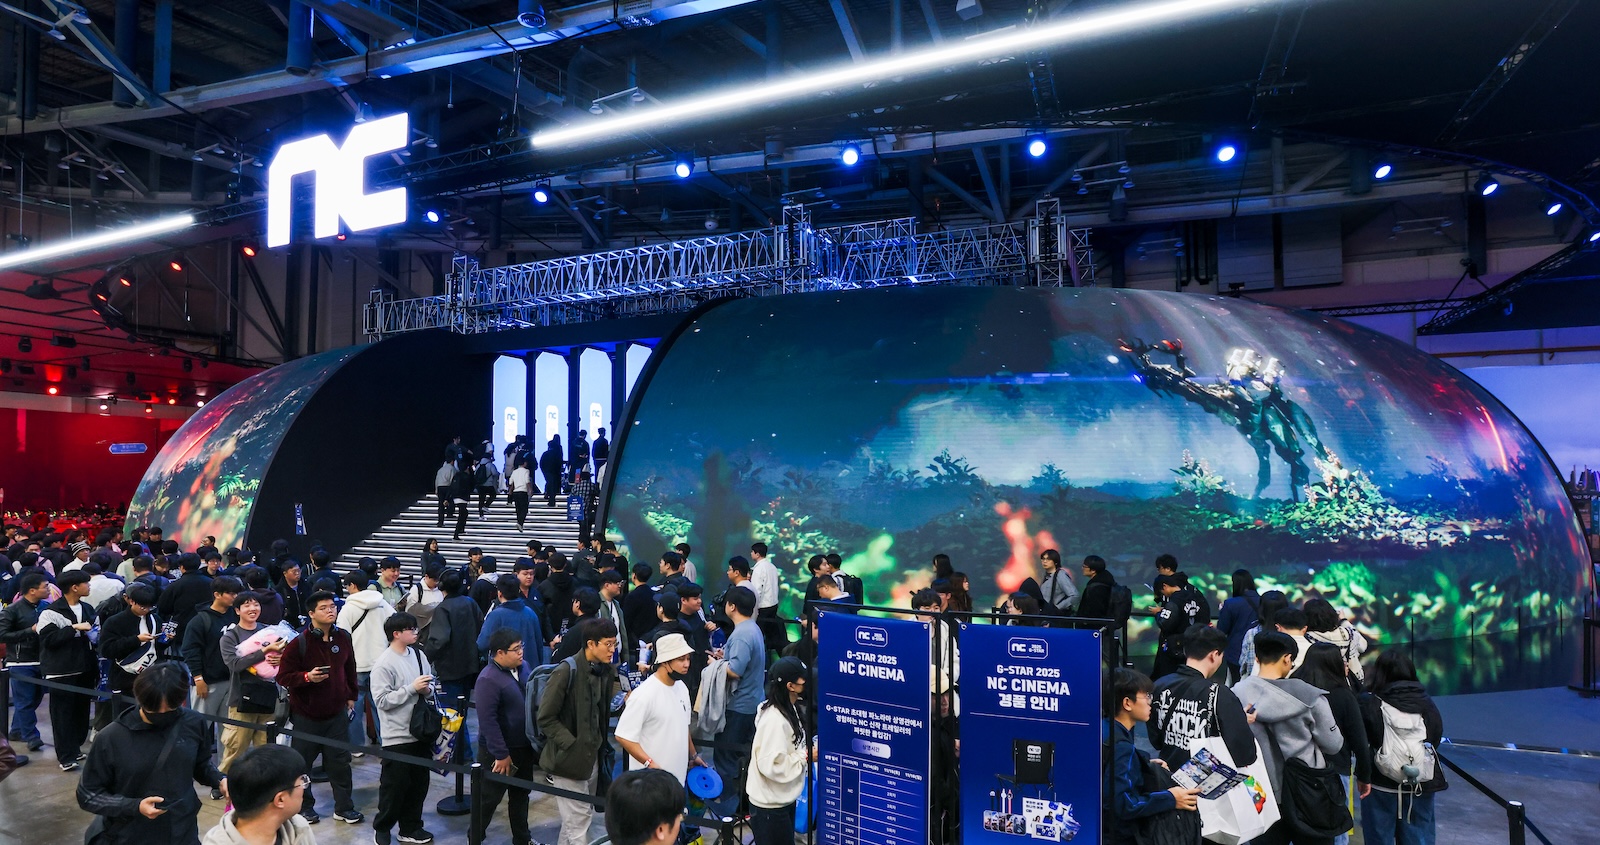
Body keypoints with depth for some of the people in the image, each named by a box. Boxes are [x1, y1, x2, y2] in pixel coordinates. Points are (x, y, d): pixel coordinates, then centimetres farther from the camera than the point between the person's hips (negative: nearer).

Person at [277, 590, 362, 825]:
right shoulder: (299, 643, -14)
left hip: (337, 713, 3)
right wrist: (307, 677, -28)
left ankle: (344, 806, 18)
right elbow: (283, 676, -12)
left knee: (340, 761, 8)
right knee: (302, 762, 9)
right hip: (306, 715, -3)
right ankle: (304, 805, 27)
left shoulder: (343, 637, 0)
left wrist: (351, 696, 16)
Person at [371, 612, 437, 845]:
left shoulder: (417, 654, 3)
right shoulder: (383, 664, -16)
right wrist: (412, 688, -22)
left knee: (419, 783, 15)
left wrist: (428, 688, -6)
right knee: (394, 786, 6)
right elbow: (382, 700, -21)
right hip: (397, 736, -6)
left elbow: (430, 681, 16)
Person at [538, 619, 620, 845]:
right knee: (578, 822, -4)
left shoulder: (606, 672, 3)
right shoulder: (567, 671, -18)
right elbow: (545, 718, -16)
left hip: (591, 757, 7)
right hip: (568, 758, -7)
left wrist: (600, 746, 3)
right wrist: (572, 745, -19)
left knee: (579, 818, 17)